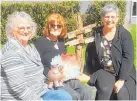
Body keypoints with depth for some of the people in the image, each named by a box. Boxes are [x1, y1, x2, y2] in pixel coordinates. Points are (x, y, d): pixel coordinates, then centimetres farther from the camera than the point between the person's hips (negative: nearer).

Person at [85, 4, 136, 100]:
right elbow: (90, 53, 4)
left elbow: (128, 58, -12)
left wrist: (121, 80, -20)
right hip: (103, 71, 1)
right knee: (105, 90, -27)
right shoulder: (96, 33, 0)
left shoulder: (124, 34, -5)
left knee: (122, 94, -25)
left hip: (123, 73, 0)